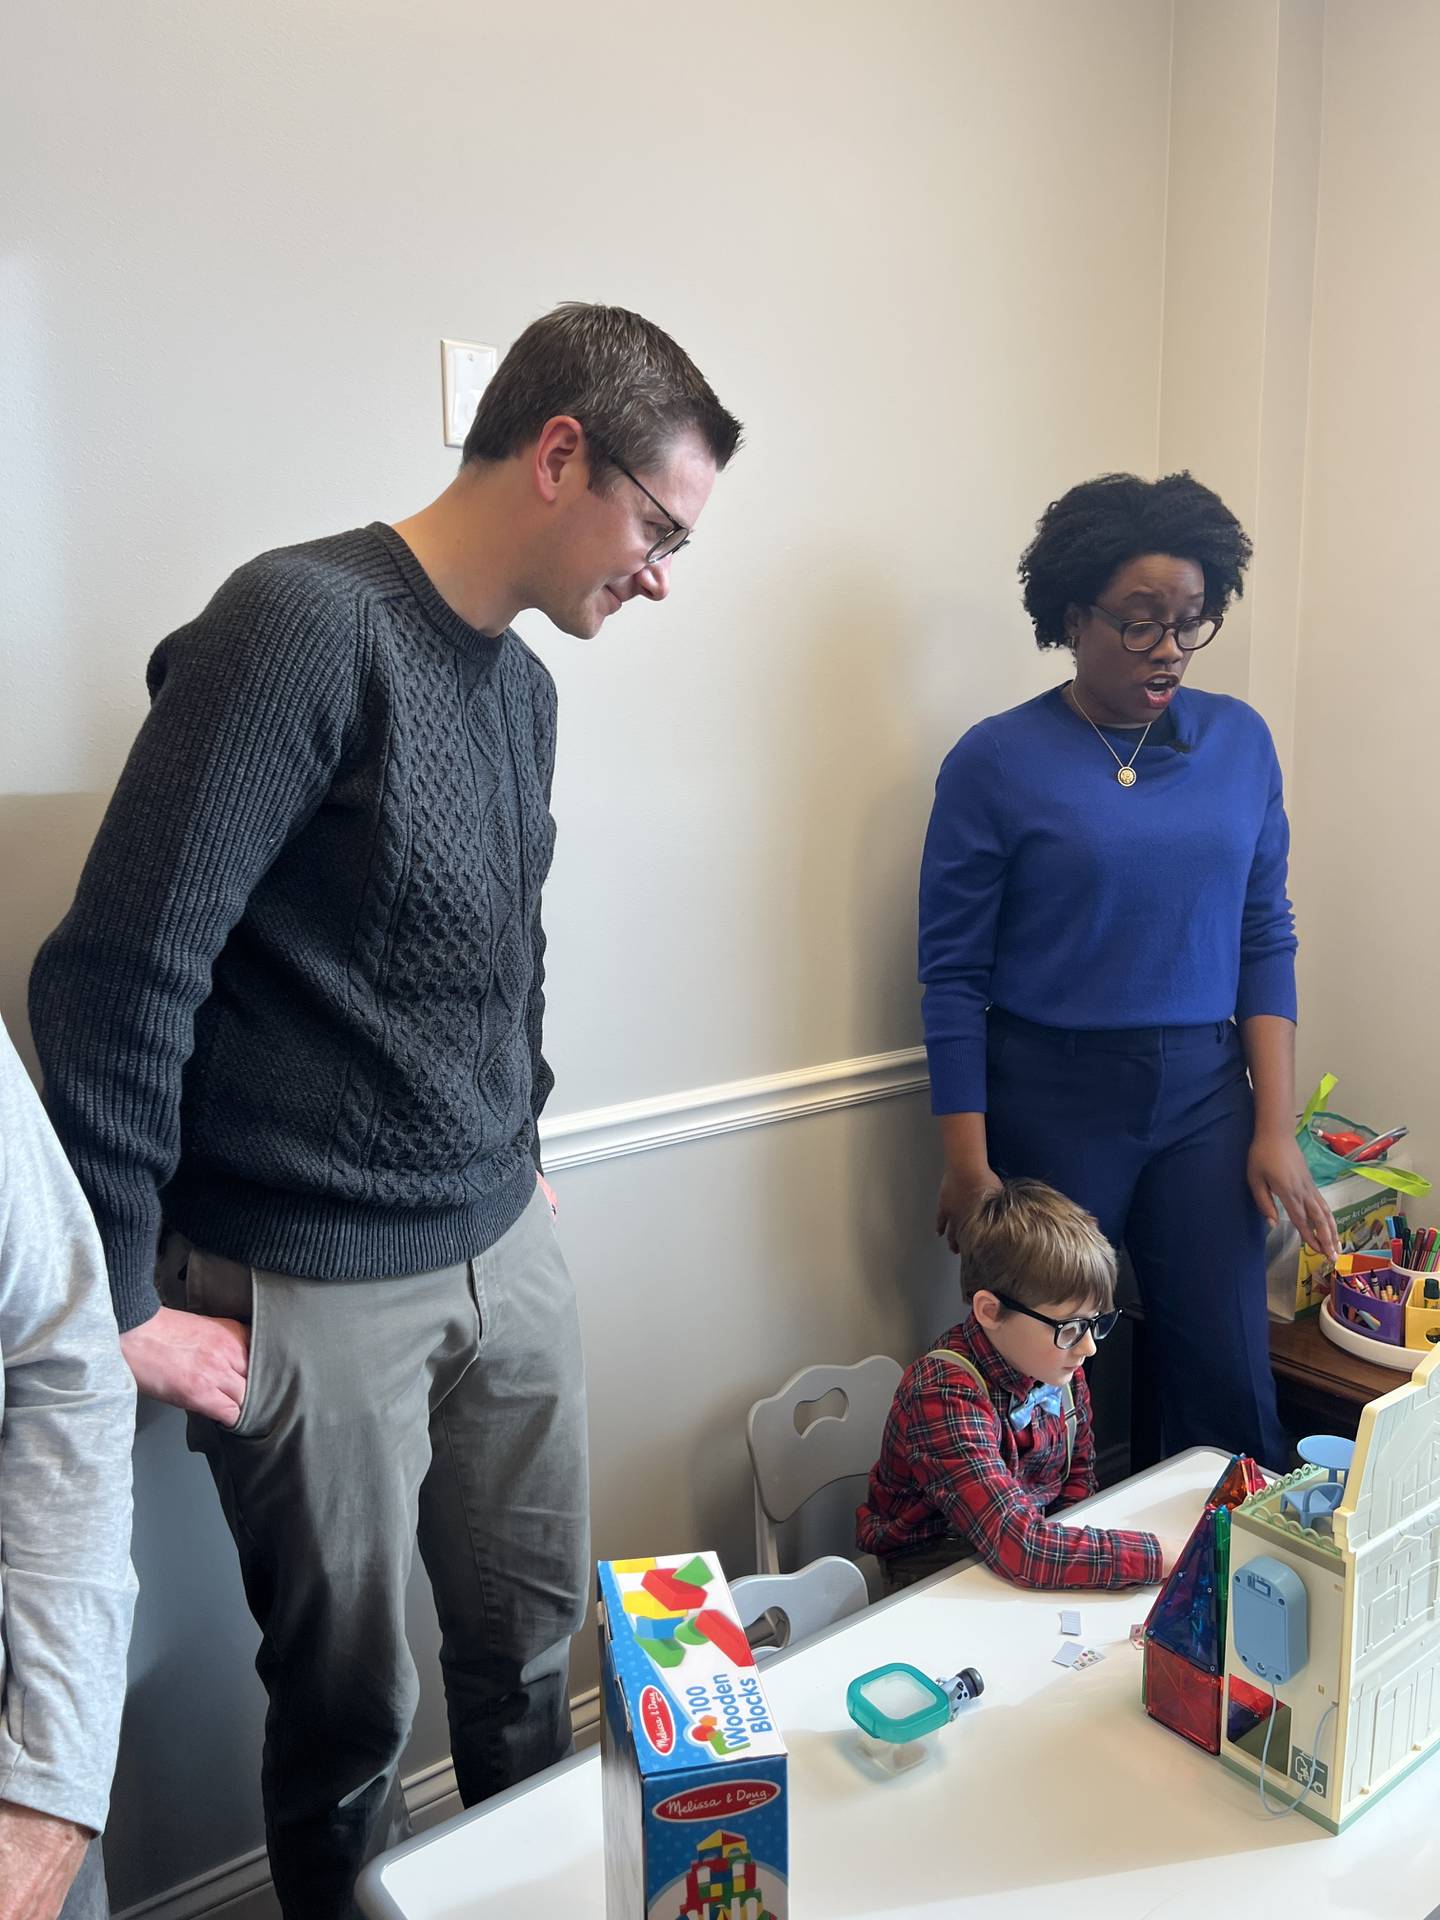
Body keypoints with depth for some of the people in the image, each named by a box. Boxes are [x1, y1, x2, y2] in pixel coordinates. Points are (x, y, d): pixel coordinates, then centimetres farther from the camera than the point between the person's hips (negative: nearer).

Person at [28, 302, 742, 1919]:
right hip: (314, 1294, -7)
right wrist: (119, 1305, -14)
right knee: (350, 1716, 13)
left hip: (507, 1258, 7)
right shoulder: (305, 624, -17)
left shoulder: (522, 684, 8)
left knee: (532, 1659, 20)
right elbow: (119, 976, -19)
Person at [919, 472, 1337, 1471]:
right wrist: (968, 1160, -7)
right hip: (1049, 1101, -3)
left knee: (1229, 1372, 6)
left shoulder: (1241, 740, 4)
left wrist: (1276, 1127, 0)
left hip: (1204, 1094, 3)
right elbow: (955, 974, -6)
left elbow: (1265, 938, 6)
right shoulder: (997, 761, -7)